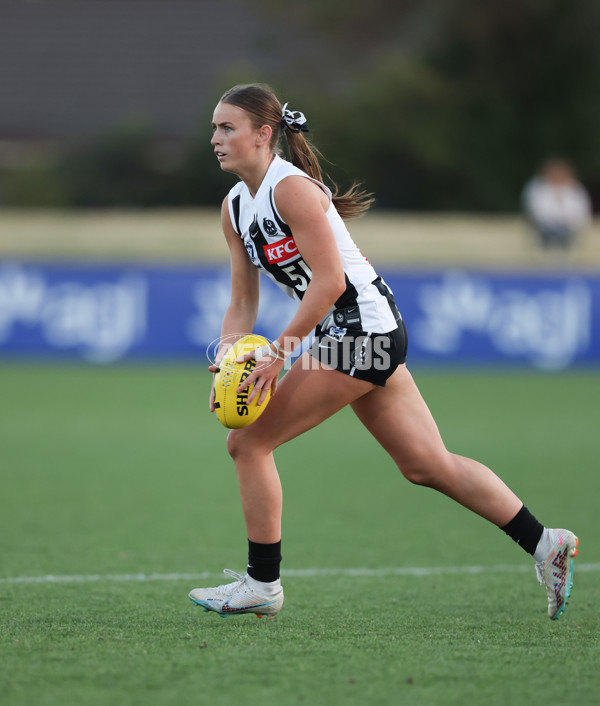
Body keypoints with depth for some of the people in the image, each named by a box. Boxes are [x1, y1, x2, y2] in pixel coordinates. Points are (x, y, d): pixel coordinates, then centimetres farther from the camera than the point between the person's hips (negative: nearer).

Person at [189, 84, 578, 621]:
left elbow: (329, 281, -21)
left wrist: (277, 353, -21)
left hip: (362, 327, -9)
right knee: (428, 466, 11)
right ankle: (545, 545, 15)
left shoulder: (291, 188, -16)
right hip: (349, 335, 9)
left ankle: (262, 585, 4)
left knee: (248, 441, -6)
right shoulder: (235, 209, 11)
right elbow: (243, 303, 13)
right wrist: (226, 363, -5)